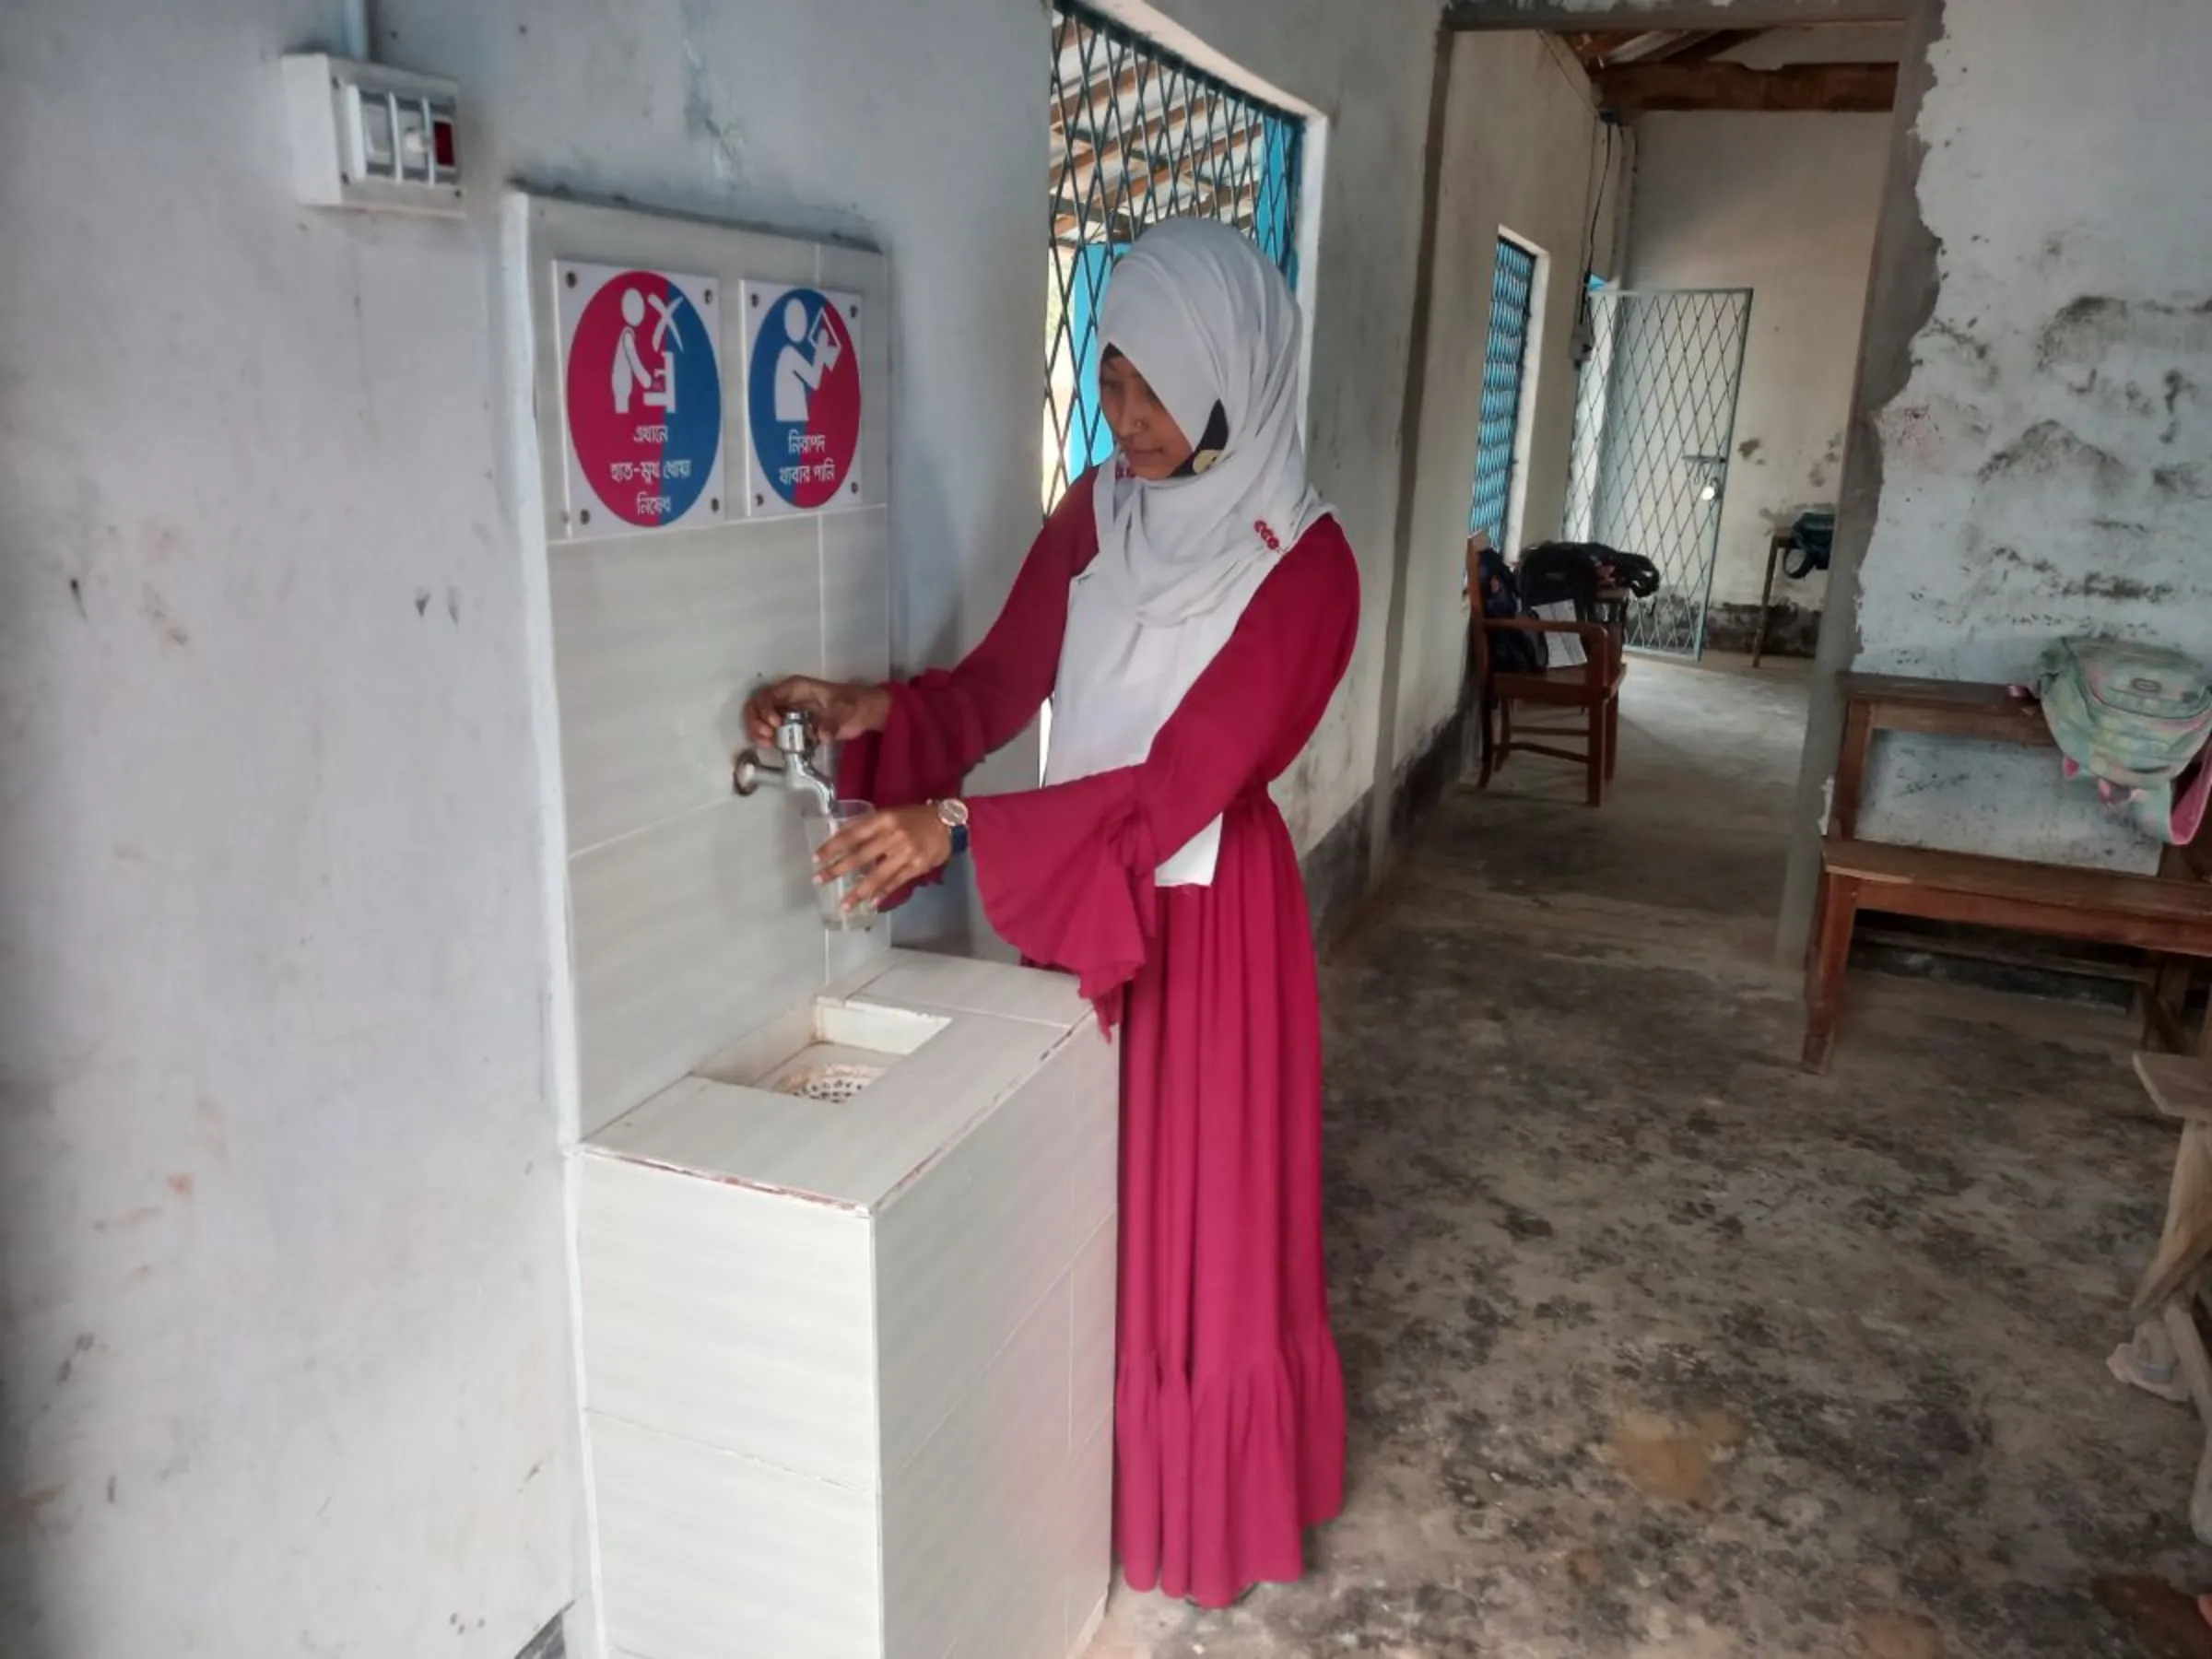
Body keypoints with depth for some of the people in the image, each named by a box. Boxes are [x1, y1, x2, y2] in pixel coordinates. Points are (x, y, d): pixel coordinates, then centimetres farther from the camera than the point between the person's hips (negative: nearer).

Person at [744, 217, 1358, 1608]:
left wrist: (962, 830, -30)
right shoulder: (1097, 513, 2)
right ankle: (1089, 1476, 39)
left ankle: (1206, 1513, 32)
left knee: (1199, 1218, 8)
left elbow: (1179, 783, -23)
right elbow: (1000, 686, 5)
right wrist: (873, 712, -14)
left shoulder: (1302, 567, -17)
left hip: (1203, 917, -5)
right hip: (1067, 895, 6)